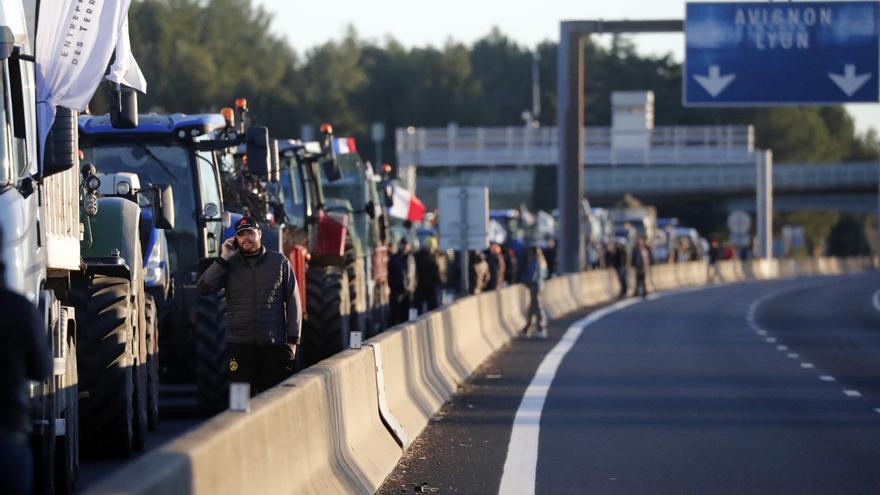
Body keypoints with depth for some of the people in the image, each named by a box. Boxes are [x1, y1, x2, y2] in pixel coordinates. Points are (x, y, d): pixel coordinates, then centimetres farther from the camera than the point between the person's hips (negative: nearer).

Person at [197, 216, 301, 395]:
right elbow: (204, 288, -5)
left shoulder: (279, 261, 6)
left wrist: (293, 339, -1)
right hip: (240, 345, 1)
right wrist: (223, 259, -10)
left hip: (275, 345, -1)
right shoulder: (229, 265, 9)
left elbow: (293, 302, 5)